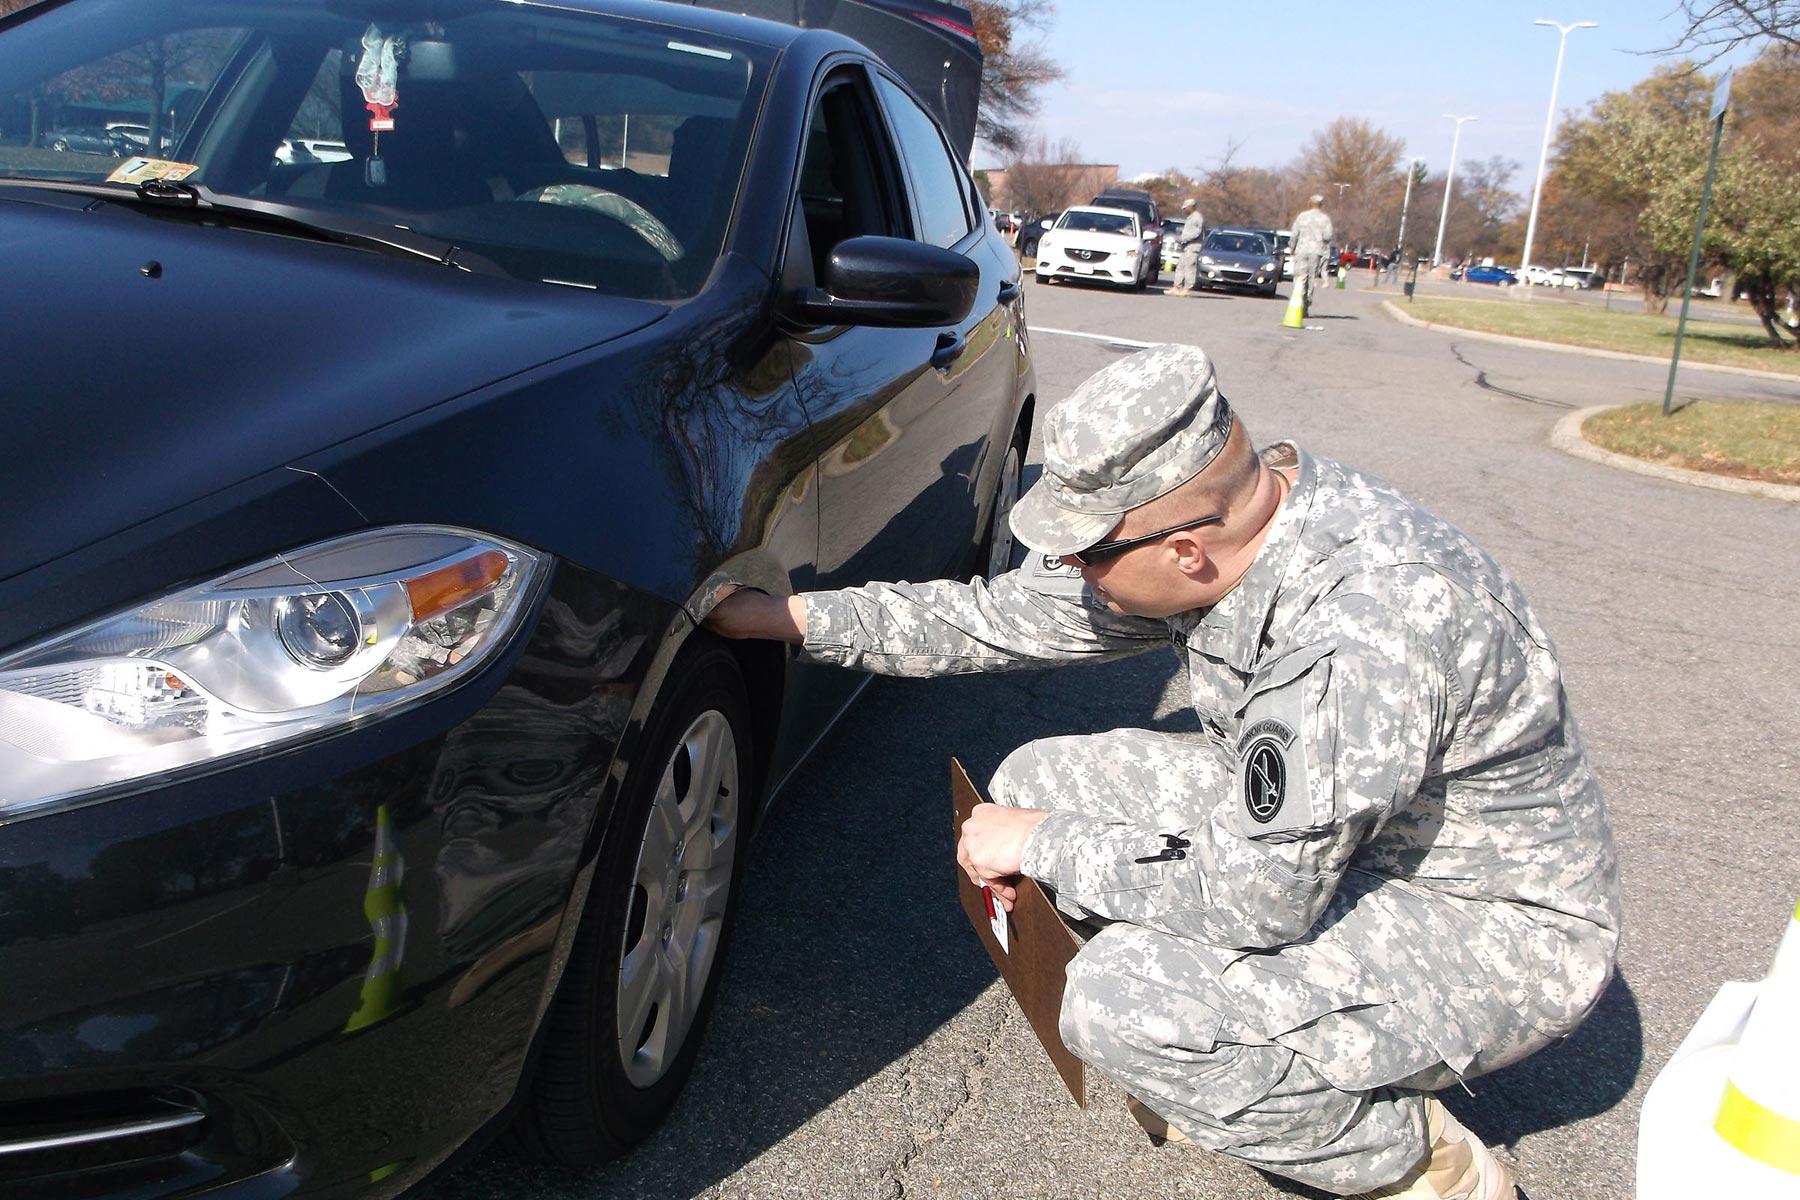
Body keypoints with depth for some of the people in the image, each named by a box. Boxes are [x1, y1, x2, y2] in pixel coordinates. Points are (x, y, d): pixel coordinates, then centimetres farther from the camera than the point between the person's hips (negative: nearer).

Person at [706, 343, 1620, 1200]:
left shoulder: (1361, 624, -36)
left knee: (1120, 1001, -28)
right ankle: (1205, 1071, 13)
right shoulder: (1218, 524, -10)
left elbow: (1255, 896, -31)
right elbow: (1004, 617, 1)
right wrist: (794, 617, 0)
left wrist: (1042, 847, -19)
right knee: (1039, 780, -1)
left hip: (1501, 929, -8)